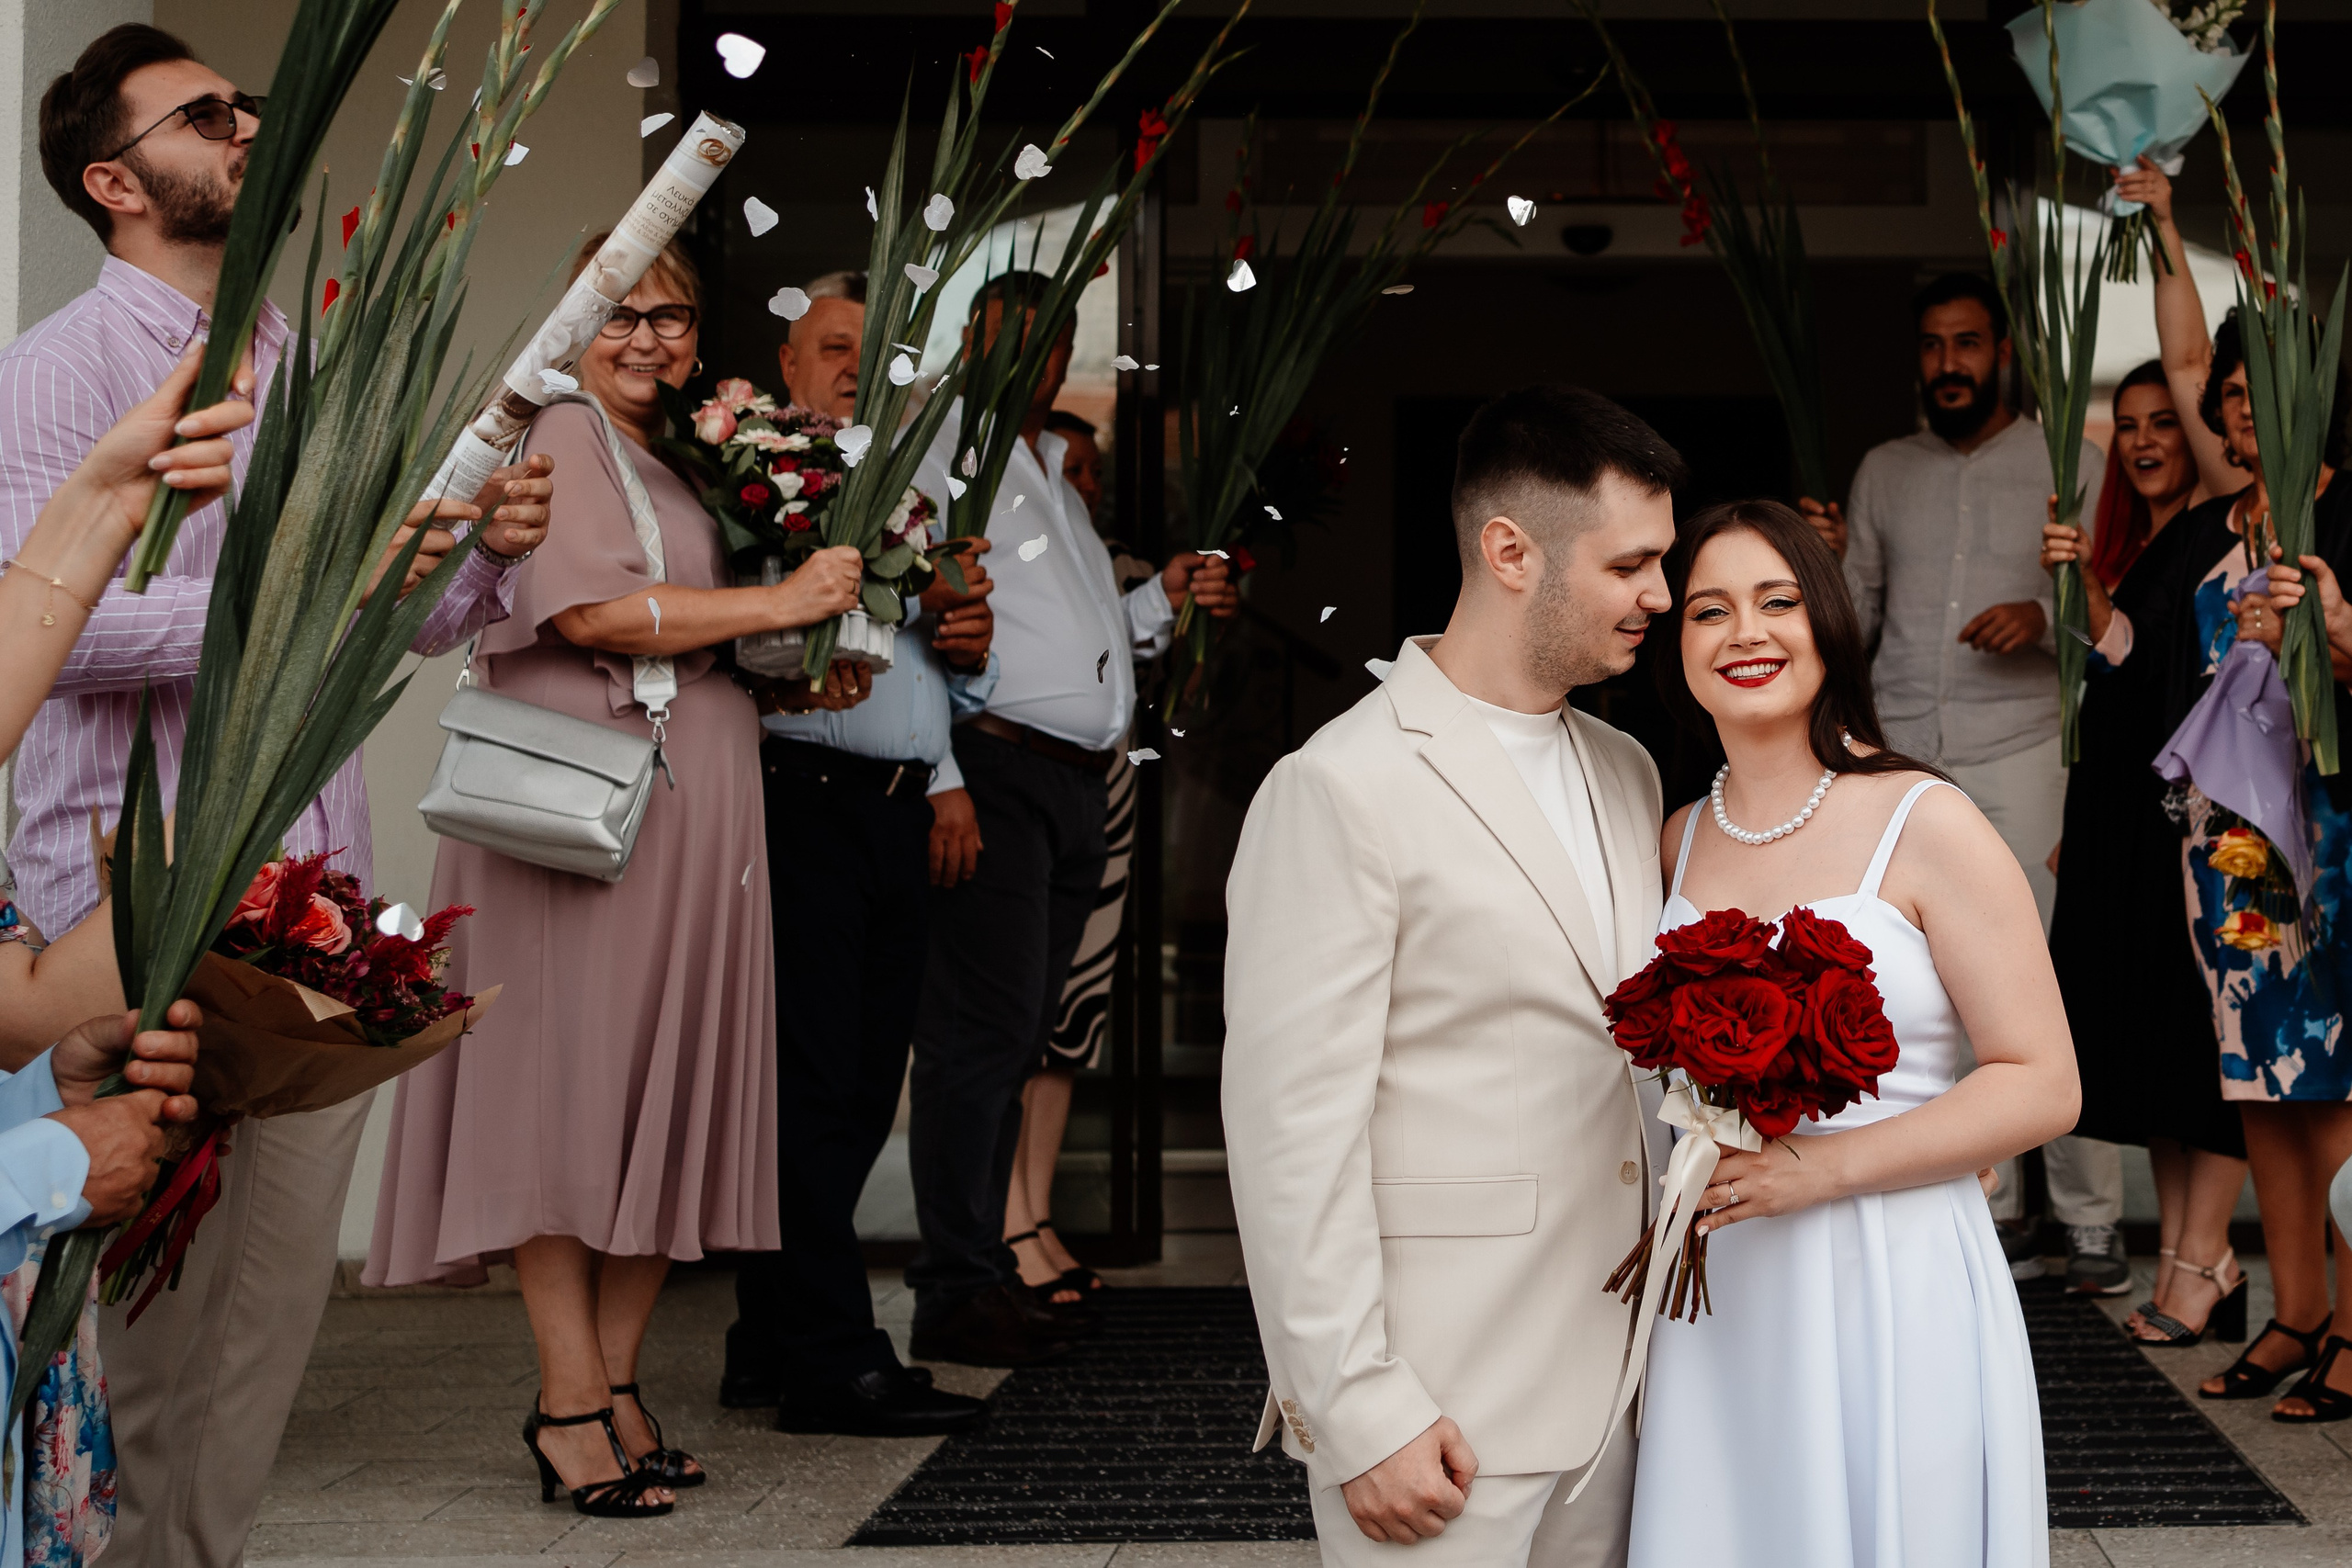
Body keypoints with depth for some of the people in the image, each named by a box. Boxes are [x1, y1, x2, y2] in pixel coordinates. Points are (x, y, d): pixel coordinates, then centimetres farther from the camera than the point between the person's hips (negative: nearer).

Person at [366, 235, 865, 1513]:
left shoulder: (689, 464, 23)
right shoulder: (562, 438, -2)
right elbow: (592, 609, -16)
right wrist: (782, 604, -12)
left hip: (692, 819, 8)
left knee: (668, 1087, 5)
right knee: (571, 1079, -7)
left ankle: (616, 1380, 9)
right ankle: (570, 1403, -5)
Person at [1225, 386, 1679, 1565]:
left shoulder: (1625, 772, 13)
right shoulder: (1339, 790, -13)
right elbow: (1293, 1134, -15)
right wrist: (1361, 1415, -16)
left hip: (1612, 1380, 7)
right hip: (1441, 1407, -7)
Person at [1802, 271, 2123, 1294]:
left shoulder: (2068, 463, 8)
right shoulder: (1883, 472, 17)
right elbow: (1852, 628, 16)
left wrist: (2044, 616, -16)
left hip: (2023, 755, -3)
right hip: (1902, 758, 3)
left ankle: (2091, 1222, -2)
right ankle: (1994, 1214, 8)